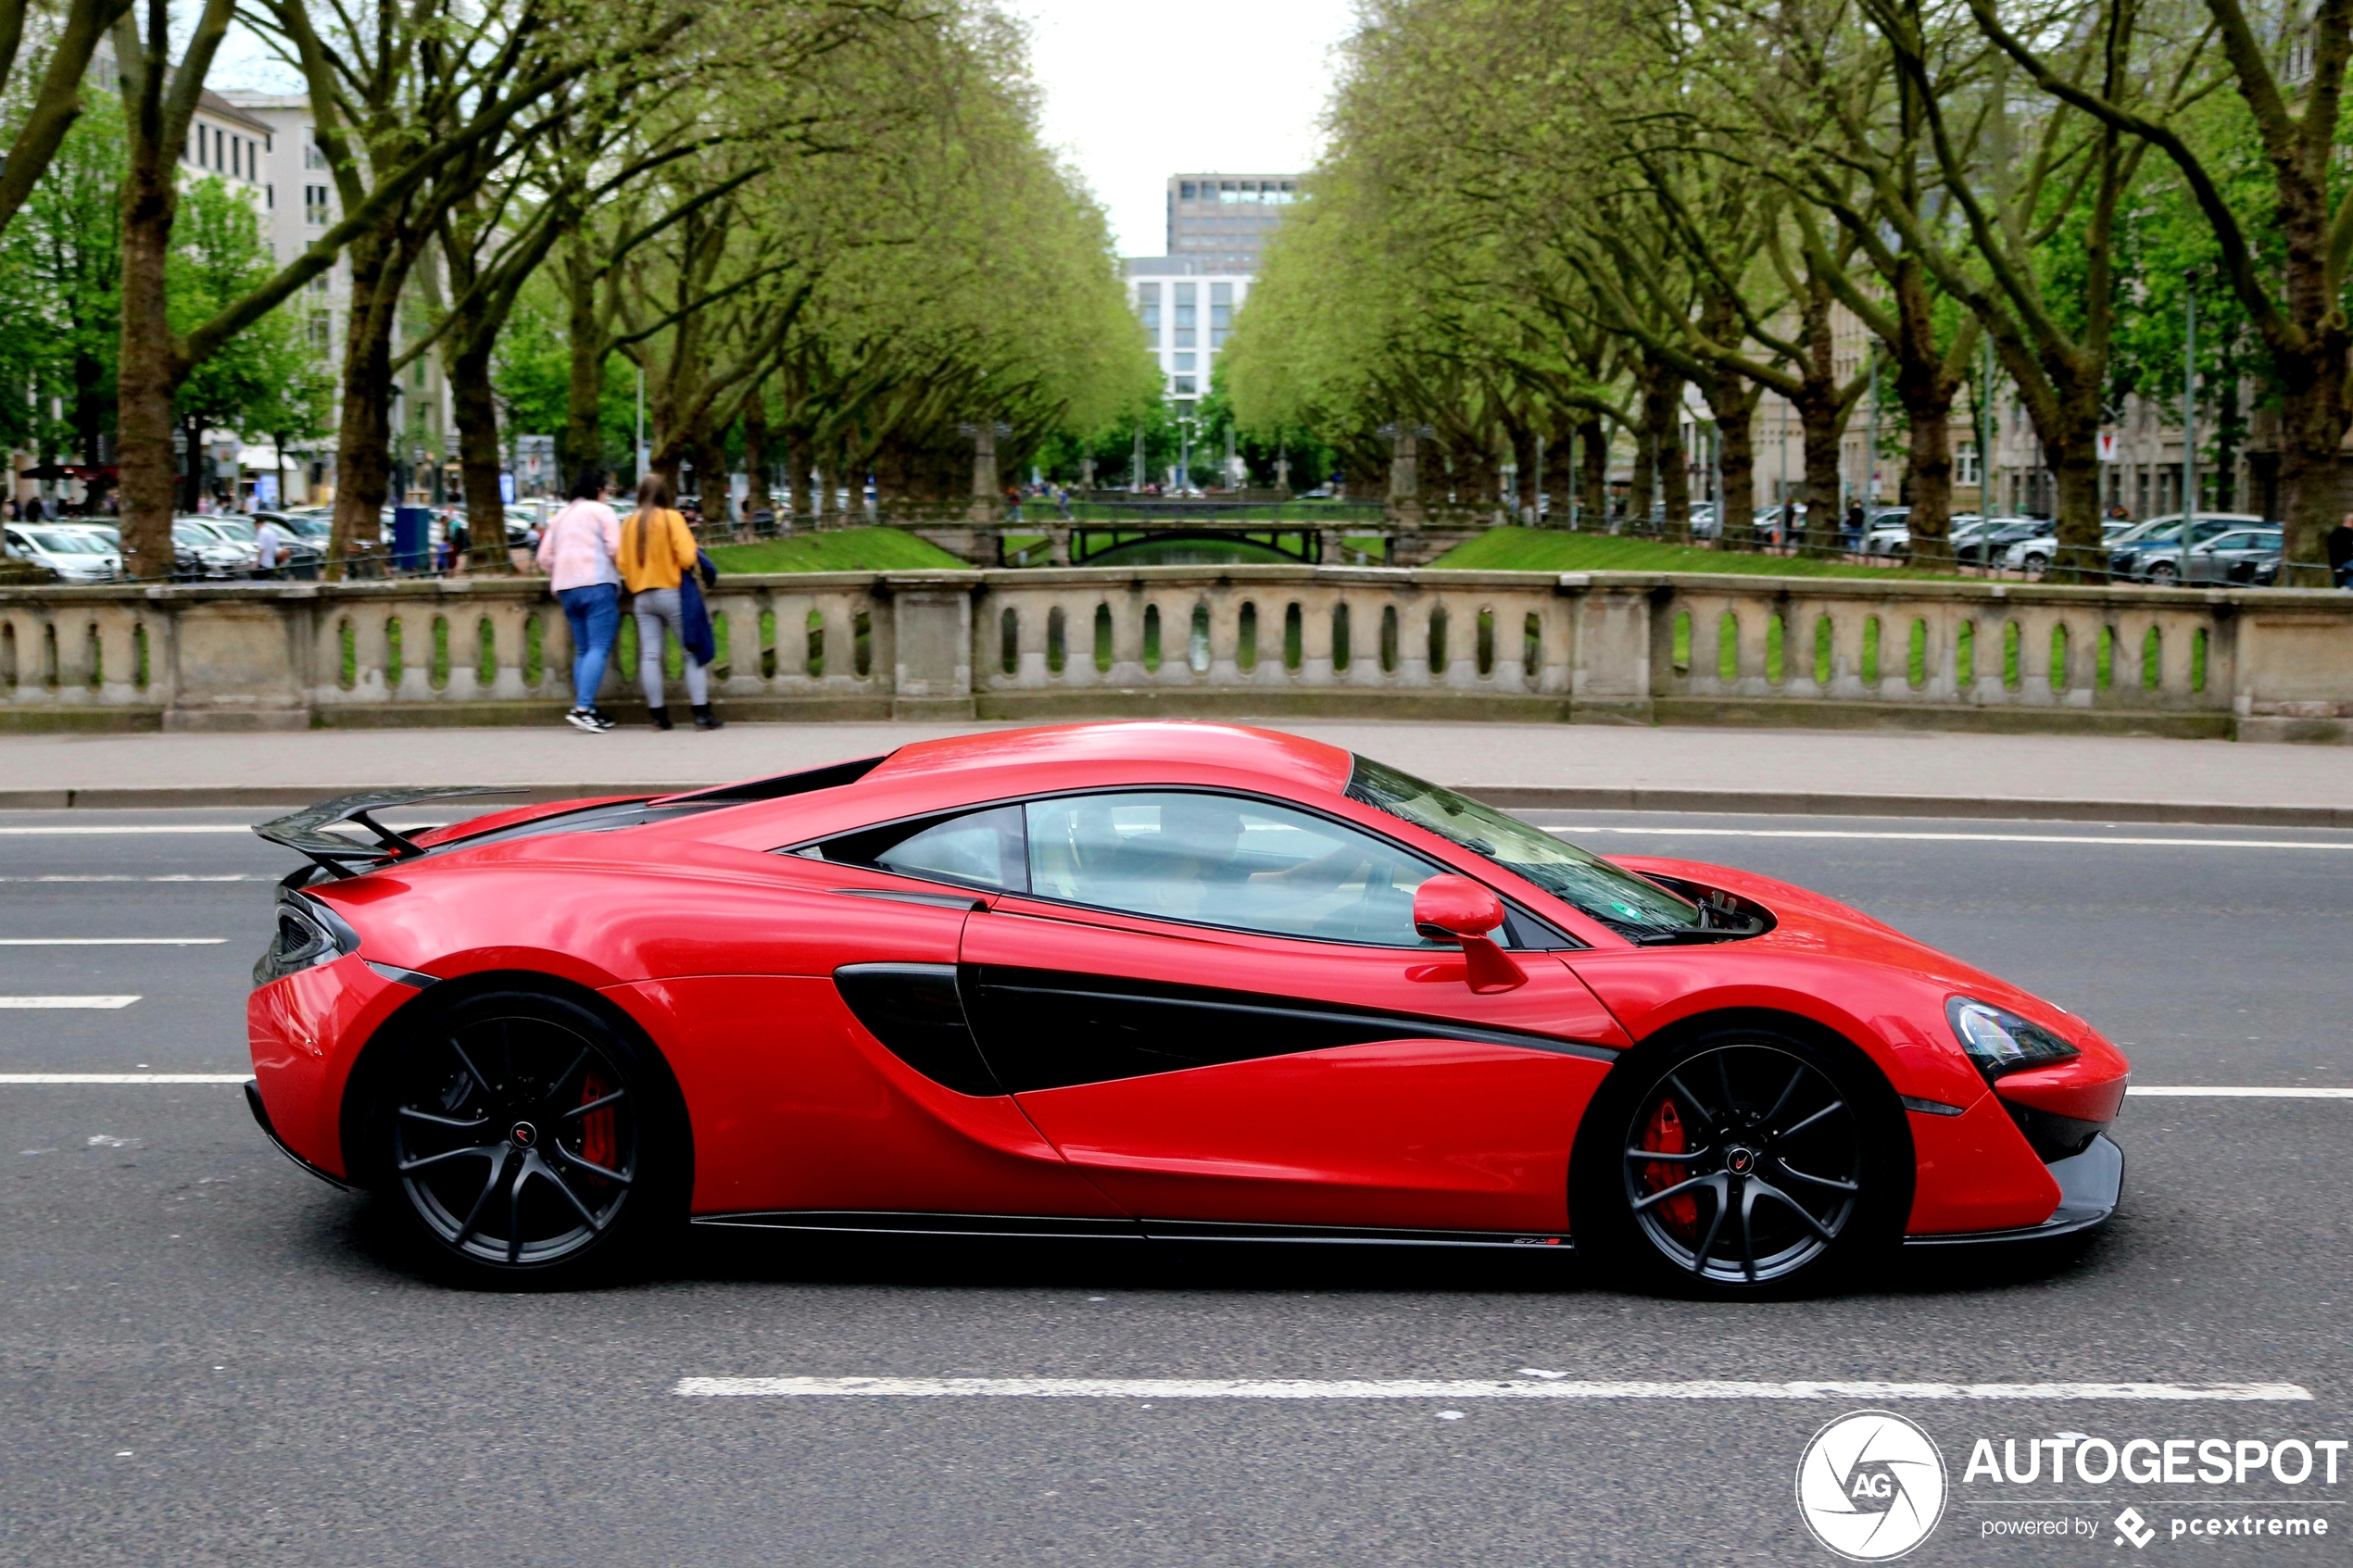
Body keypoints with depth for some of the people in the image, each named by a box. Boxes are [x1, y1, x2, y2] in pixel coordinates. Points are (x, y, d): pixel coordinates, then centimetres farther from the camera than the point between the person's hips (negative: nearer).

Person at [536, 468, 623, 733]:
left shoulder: (560, 517, 21)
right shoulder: (602, 512, 3)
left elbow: (545, 558, 15)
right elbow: (615, 548, -8)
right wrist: (616, 571, 9)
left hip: (566, 588, 7)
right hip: (598, 584, -7)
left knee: (582, 650, 11)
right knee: (599, 648, -12)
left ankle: (587, 710, 5)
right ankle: (582, 707, -25)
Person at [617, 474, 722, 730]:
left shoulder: (629, 523, 7)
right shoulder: (671, 517, -7)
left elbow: (623, 563, 6)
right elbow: (687, 557, -14)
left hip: (641, 597, 5)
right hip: (671, 592, -4)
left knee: (649, 655, 3)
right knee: (693, 651, 1)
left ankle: (658, 714, 2)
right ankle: (701, 712, -5)